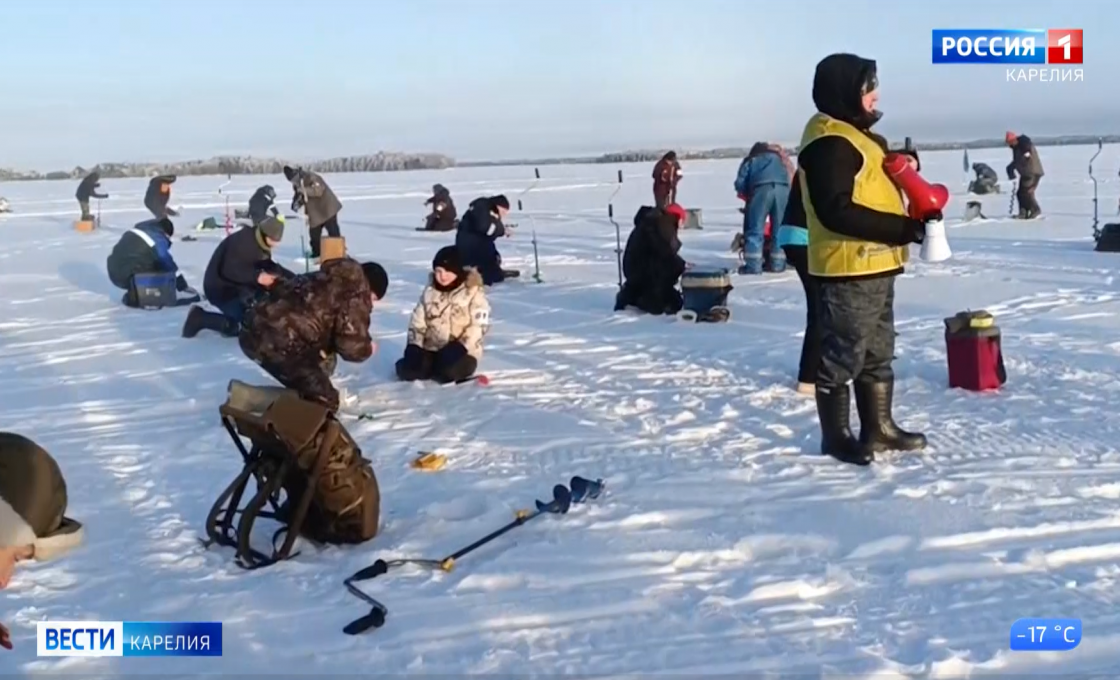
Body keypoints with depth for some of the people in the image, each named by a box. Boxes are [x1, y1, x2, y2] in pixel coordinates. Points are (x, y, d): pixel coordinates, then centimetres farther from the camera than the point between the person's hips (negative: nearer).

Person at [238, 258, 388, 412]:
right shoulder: (355, 294, -3)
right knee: (324, 401, -6)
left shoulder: (329, 280, 25)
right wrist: (367, 349, 14)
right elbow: (352, 345, -6)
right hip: (276, 343, -10)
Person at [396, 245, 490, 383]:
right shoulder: (430, 291, 8)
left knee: (449, 372, -34)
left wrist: (460, 347, -22)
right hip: (431, 349, 4)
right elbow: (418, 321, 10)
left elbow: (479, 325, -11)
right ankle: (435, 367, 7)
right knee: (407, 370, -21)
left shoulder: (474, 291, -6)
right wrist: (414, 346, -5)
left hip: (460, 351, -3)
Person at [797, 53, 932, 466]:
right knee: (843, 354, -1)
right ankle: (836, 438, 10)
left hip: (874, 266, 11)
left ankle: (879, 428, 27)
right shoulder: (829, 141, -16)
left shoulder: (855, 134, 18)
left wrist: (905, 167, 9)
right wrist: (903, 229, -22)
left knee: (878, 352, 17)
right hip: (848, 270, -11)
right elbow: (836, 211, -25)